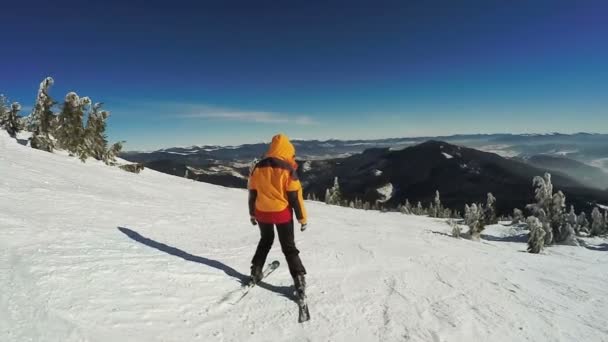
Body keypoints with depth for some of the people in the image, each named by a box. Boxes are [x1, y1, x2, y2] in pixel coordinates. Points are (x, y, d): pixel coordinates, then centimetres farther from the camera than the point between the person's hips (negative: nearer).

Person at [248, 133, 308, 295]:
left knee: (265, 241, 26)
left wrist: (252, 214, 17)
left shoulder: (258, 168, -2)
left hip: (262, 213, 4)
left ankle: (256, 272, 29)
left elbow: (252, 193, 5)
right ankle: (299, 279, 5)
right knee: (289, 247, 8)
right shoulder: (287, 169, -15)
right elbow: (295, 196, -13)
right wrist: (302, 218, -4)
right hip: (282, 213, -3)